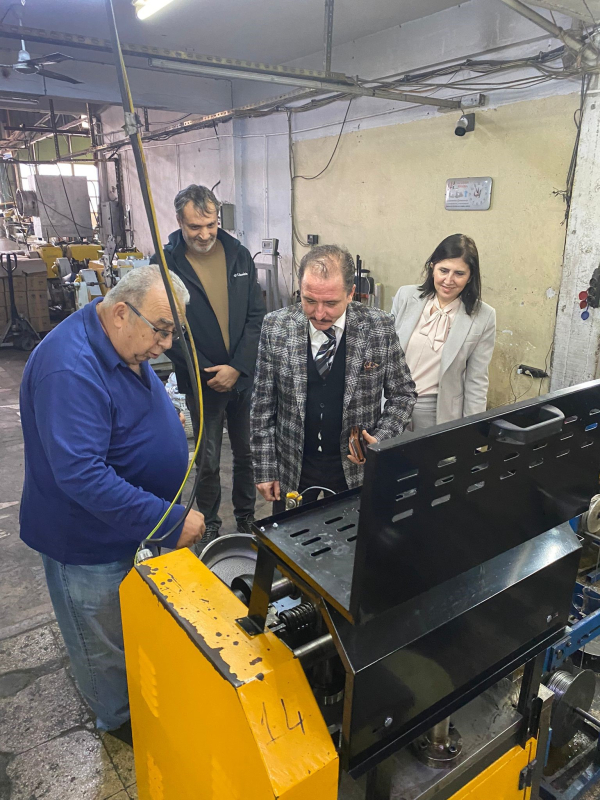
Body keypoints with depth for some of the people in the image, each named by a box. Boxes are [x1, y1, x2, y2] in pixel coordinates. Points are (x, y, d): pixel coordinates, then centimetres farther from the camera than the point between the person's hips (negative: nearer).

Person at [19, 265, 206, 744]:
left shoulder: (123, 343, -1)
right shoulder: (70, 370, -33)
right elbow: (82, 475, -37)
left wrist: (164, 416, 2)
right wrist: (172, 521, -35)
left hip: (133, 521, 9)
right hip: (90, 542, -9)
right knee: (105, 642, 17)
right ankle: (120, 718, 43)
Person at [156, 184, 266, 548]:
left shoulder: (239, 255, 0)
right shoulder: (166, 264, -9)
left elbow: (256, 316, -2)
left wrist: (237, 368, -11)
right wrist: (209, 373, -15)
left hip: (244, 377, 3)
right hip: (202, 382, -2)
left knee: (247, 454, 15)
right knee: (208, 462, 11)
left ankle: (247, 517, 36)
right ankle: (209, 527, 32)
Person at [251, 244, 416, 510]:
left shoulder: (380, 327, -13)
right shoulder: (275, 327, -11)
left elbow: (402, 394, 0)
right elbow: (263, 404, -4)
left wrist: (381, 439, -15)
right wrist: (265, 469, -3)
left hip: (356, 465, 0)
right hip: (292, 468, 1)